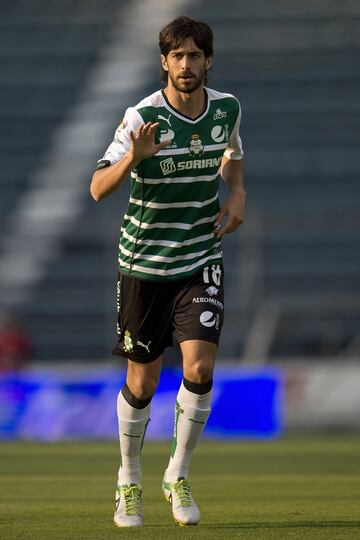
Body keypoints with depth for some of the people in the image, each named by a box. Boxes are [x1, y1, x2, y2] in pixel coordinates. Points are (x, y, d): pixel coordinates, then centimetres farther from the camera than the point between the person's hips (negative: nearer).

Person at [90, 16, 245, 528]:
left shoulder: (227, 108, -3)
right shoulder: (142, 117, -15)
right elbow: (98, 189, -20)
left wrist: (237, 194, 2)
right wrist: (132, 158, -39)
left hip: (202, 260, 2)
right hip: (144, 262, -2)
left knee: (199, 369, -14)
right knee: (142, 383, 5)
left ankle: (179, 476, 7)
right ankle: (129, 482, 28)